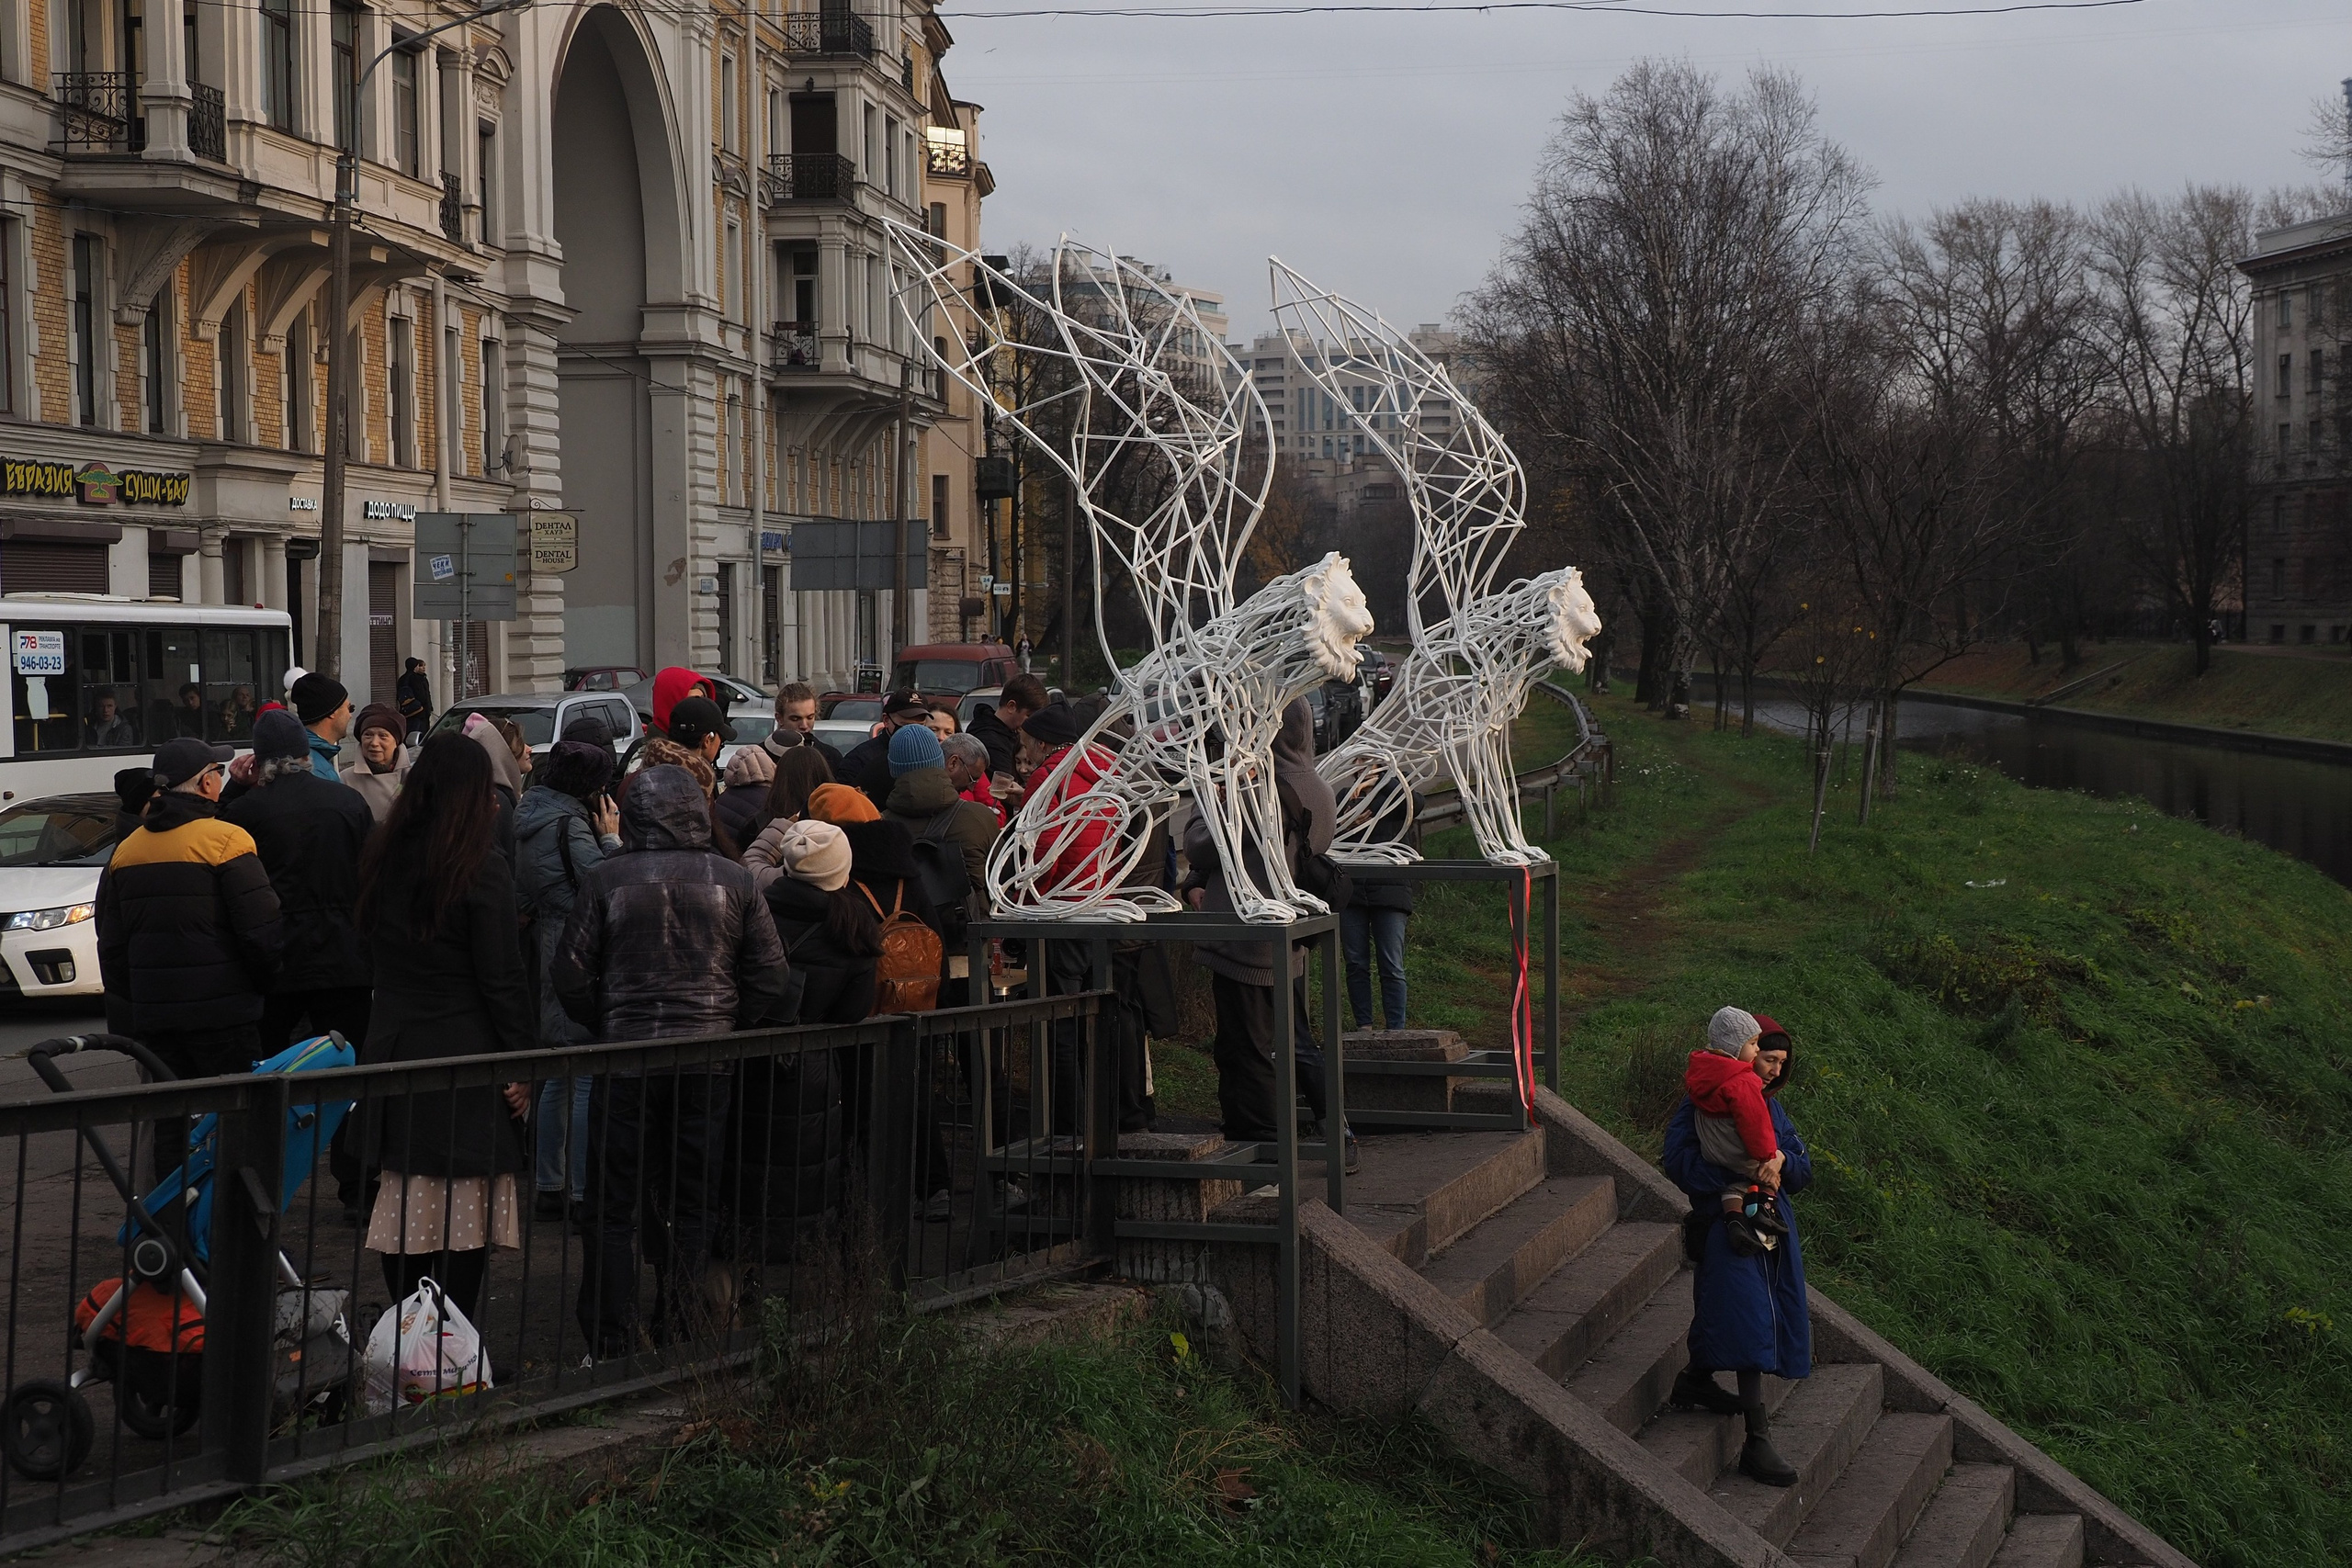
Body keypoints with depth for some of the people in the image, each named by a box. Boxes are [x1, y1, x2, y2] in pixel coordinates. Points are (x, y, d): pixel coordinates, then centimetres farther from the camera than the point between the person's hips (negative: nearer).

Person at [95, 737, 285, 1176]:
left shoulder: (126, 850, 11)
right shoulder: (226, 841, -10)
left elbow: (111, 943, 15)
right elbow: (262, 929, -15)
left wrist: (128, 1005, 22)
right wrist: (266, 980, 2)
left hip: (152, 1013, 6)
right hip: (221, 1011, -6)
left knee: (169, 1124, 11)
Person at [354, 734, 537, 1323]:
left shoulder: (383, 859, 6)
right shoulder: (481, 867, -12)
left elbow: (374, 948, 14)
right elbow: (503, 977, -12)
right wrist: (523, 1061, -5)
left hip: (392, 1049, 6)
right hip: (465, 1055, -6)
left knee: (406, 1205, 11)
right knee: (466, 1207, 0)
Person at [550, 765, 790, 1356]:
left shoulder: (606, 880, -6)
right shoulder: (734, 881, -1)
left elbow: (571, 977, -4)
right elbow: (770, 979, 0)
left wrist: (606, 1026, 11)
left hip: (627, 1050, -2)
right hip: (709, 1058, 2)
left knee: (615, 1203, 7)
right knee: (692, 1201, 13)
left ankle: (611, 1335, 9)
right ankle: (678, 1323, 17)